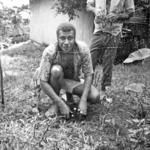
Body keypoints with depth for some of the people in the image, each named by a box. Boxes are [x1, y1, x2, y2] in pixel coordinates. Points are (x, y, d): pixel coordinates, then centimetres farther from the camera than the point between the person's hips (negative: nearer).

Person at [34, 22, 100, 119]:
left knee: (95, 97, -20)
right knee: (56, 70, -37)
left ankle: (69, 94, 10)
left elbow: (88, 75, -19)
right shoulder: (49, 52, -31)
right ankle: (53, 103, -13)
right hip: (54, 81, -2)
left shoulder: (83, 48, -26)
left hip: (73, 81, 3)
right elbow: (43, 82, -29)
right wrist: (61, 104, -35)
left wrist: (83, 101, -30)